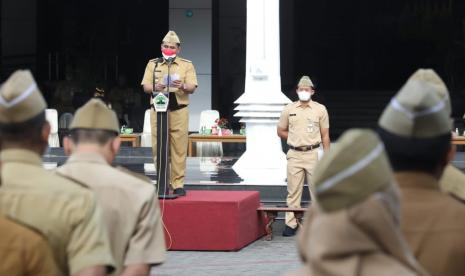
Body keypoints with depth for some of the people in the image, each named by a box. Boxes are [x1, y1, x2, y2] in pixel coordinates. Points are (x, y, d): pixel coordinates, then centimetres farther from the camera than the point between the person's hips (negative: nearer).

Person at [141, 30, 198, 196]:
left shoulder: (187, 65, 11)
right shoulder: (152, 64, 15)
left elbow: (192, 88, 2)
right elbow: (145, 86, 7)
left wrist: (183, 86, -20)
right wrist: (155, 88, -15)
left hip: (179, 111, -1)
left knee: (179, 149, -5)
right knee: (158, 148, -2)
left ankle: (178, 184, -1)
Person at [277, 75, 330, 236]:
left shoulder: (320, 109, 3)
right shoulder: (289, 109, 6)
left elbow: (325, 135, 3)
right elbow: (281, 131, 15)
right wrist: (296, 139, 5)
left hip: (313, 154, -1)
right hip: (294, 155, 1)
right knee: (293, 191, 3)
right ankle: (291, 224, 7)